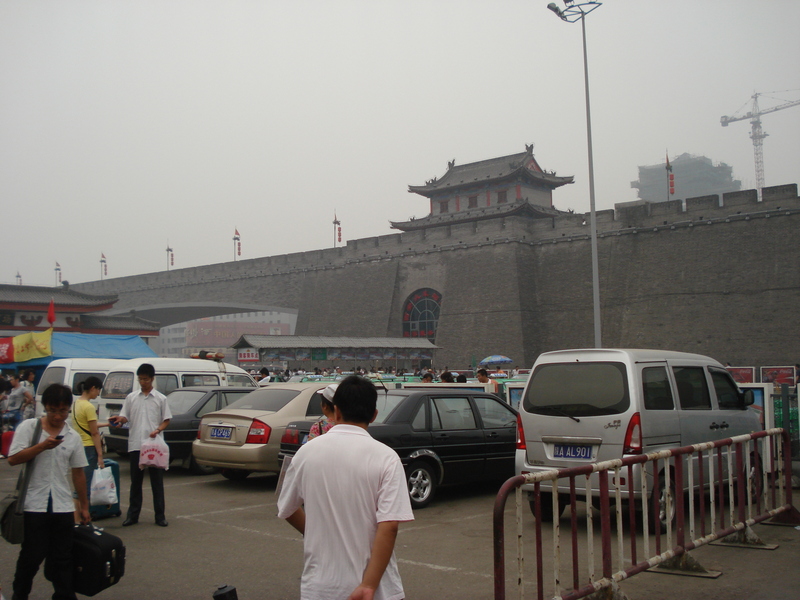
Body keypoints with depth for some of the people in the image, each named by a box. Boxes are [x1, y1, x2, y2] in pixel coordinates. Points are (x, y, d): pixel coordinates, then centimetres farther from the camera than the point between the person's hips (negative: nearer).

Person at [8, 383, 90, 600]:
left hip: (63, 506, 3)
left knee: (62, 558, 8)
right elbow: (13, 459, -10)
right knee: (32, 556, 3)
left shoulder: (73, 437, 8)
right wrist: (42, 446, -20)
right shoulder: (29, 427, -1)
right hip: (34, 505, -3)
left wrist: (84, 506, 13)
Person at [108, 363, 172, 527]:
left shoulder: (160, 398, 4)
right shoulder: (131, 397, 10)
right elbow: (125, 417, 8)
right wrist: (119, 419, -14)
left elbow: (166, 420, 4)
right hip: (135, 444, 2)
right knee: (136, 481, 8)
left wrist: (158, 430, -15)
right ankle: (133, 515, 16)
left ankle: (160, 516, 8)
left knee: (157, 481, 2)